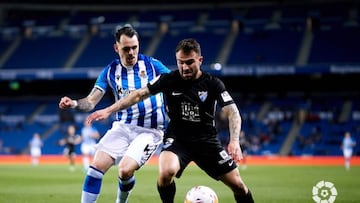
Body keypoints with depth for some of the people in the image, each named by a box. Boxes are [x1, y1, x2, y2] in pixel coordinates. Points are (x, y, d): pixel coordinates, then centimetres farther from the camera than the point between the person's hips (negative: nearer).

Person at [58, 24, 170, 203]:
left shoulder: (151, 64, -3)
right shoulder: (111, 71, 5)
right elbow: (90, 102, 1)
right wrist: (74, 104, -20)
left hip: (149, 130, -3)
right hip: (122, 127, 3)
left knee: (125, 170, -21)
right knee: (97, 166, -15)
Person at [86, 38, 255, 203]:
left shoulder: (213, 84, -9)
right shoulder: (169, 80, -7)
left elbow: (232, 112, -15)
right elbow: (139, 94, 0)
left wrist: (234, 141, -32)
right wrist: (108, 110, -5)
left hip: (206, 140, 1)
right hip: (176, 139, -1)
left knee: (237, 184, -2)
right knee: (166, 172, -32)